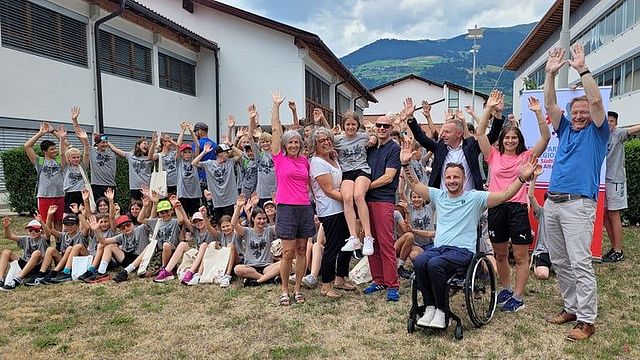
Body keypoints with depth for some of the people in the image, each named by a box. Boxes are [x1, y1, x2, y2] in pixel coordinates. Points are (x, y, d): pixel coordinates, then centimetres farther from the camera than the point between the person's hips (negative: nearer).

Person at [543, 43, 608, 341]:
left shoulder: (597, 132, 7)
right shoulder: (566, 130, 19)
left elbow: (596, 100, -8)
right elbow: (550, 104, 10)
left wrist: (582, 69, -8)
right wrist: (550, 73, 2)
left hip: (578, 204, -6)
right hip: (552, 203, 6)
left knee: (580, 263, -9)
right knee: (559, 262, 10)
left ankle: (587, 320, -3)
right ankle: (572, 307, 22)